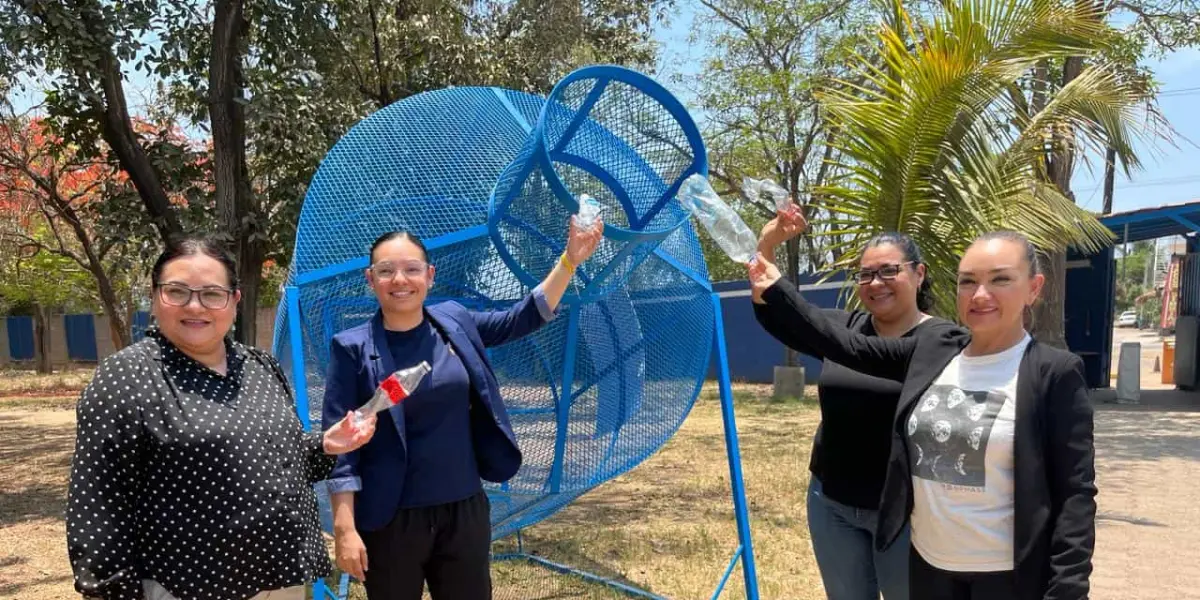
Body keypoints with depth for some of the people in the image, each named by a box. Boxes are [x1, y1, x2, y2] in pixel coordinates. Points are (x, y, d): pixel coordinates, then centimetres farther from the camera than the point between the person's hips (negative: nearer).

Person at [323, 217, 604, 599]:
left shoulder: (454, 323, 2)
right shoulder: (353, 349, -9)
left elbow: (524, 318, 11)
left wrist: (570, 260, 4)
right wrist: (345, 528, -14)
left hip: (465, 511, 4)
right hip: (391, 521, -3)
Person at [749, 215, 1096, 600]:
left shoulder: (1055, 373, -11)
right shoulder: (931, 353, 2)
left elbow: (1075, 493, -11)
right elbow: (846, 346, 3)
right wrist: (774, 291, -1)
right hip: (928, 564, 5)